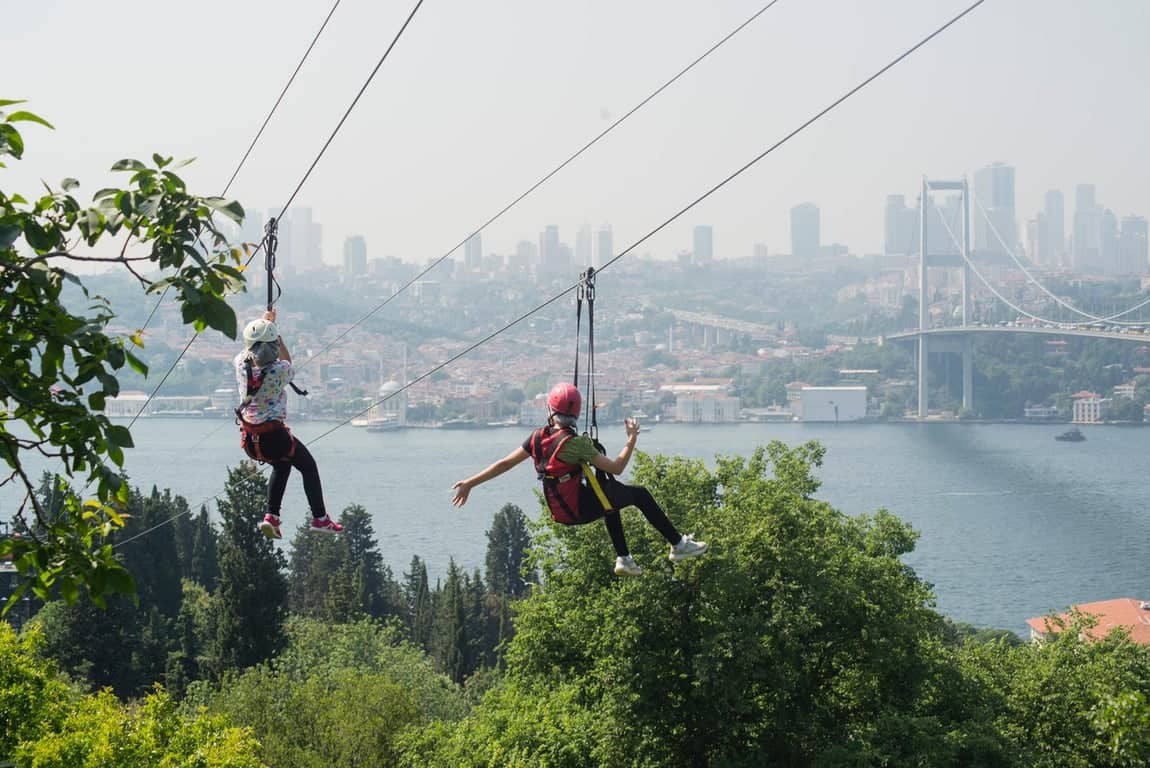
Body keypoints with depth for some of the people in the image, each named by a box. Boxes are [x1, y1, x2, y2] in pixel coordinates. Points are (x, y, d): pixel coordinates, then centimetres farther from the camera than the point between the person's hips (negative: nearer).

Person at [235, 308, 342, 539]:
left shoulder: (241, 365, -10)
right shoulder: (279, 371, -22)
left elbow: (250, 345, 14)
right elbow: (287, 362, 5)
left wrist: (265, 320, 24)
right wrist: (276, 332, 11)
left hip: (249, 439, 6)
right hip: (274, 435, -5)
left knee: (281, 466, 30)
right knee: (308, 467, 17)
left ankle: (271, 516, 22)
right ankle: (320, 518, 19)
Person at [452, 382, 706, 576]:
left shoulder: (538, 438, -7)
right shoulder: (575, 444, -25)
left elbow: (504, 464, -3)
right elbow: (617, 468, -22)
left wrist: (469, 483, 5)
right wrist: (632, 439, -9)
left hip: (559, 512, 7)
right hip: (581, 510, -7)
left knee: (611, 492, 33)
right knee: (640, 494, 9)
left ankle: (623, 559, 36)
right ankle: (678, 544, 19)